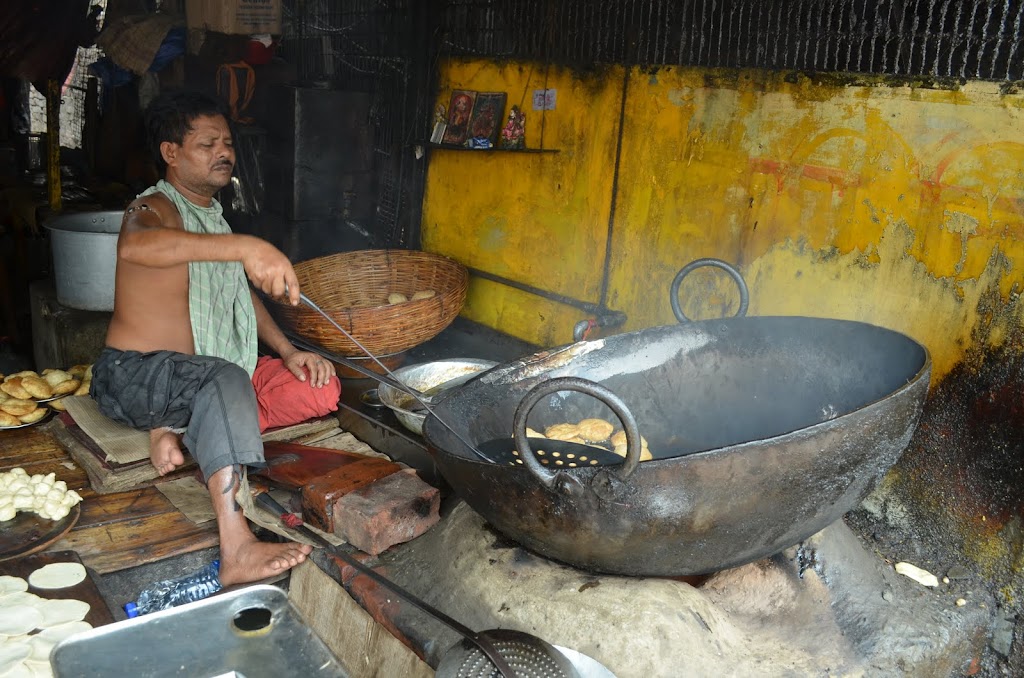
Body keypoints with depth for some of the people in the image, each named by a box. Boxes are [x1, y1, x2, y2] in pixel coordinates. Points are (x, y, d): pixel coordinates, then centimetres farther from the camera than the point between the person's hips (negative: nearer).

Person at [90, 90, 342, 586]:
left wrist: (287, 350, 3)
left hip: (202, 375, 8)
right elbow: (135, 245, -39)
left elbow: (241, 293, 20)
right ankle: (237, 550, -49)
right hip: (135, 375, -8)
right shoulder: (153, 208, -12)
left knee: (321, 388, -7)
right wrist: (244, 246, -52)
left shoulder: (211, 215, 14)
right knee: (224, 377, -40)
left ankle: (178, 427, -13)